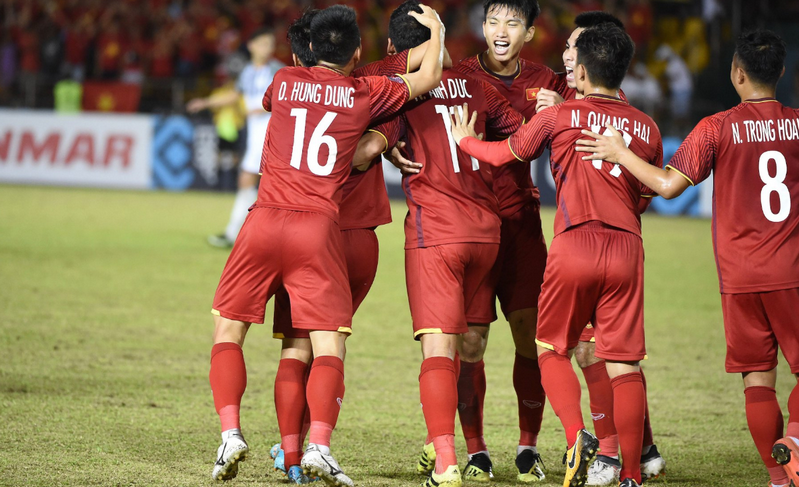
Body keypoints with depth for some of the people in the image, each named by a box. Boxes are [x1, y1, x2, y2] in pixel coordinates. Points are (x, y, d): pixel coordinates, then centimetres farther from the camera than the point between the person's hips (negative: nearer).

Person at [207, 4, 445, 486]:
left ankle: (230, 432, -5)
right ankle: (319, 445, -19)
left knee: (228, 332, 12)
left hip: (265, 221, 2)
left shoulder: (284, 81, 13)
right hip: (319, 229, -2)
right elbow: (429, 76, 18)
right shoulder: (367, 93, 6)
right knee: (330, 346, -1)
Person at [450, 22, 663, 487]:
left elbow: (504, 154, 14)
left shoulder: (559, 117, 2)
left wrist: (465, 140, 33)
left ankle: (577, 435, -11)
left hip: (575, 245, -2)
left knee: (553, 349, 13)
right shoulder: (646, 128, 11)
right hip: (627, 249, 2)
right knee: (625, 364, 2)